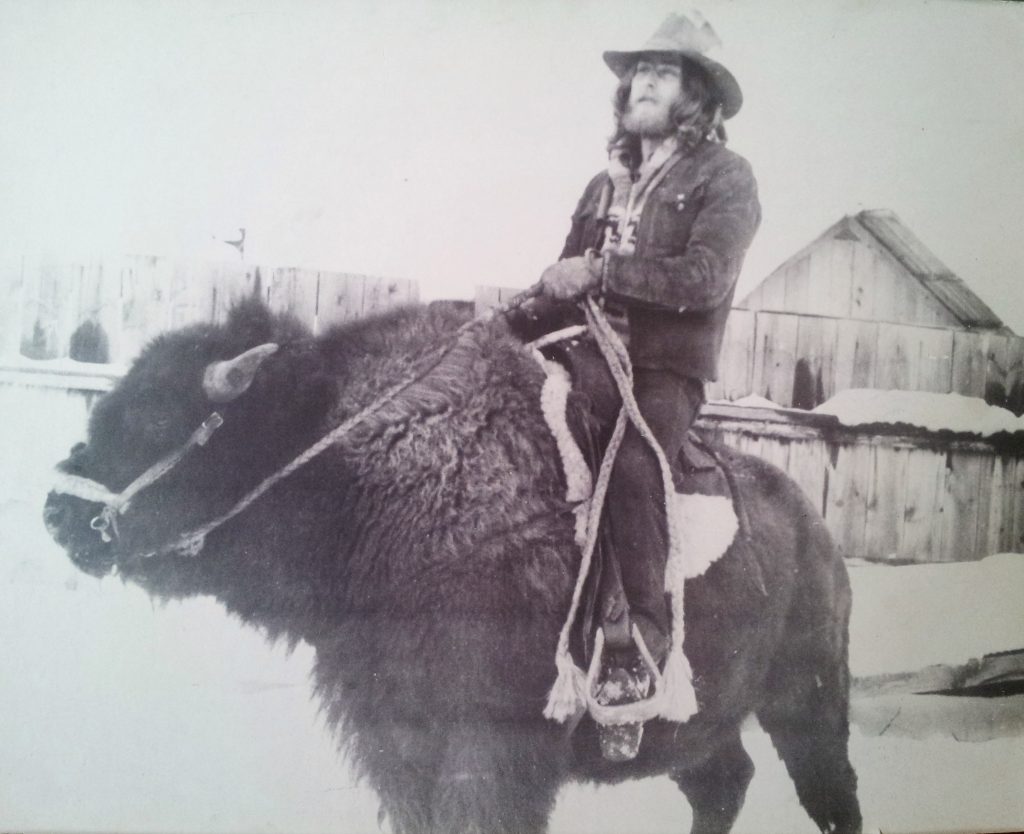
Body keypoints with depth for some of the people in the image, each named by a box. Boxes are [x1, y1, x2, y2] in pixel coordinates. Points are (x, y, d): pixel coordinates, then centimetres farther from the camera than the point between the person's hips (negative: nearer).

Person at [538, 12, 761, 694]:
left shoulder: (725, 178, 4)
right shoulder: (608, 183, 22)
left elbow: (704, 279, -13)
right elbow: (569, 275, 23)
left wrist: (600, 269, -19)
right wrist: (546, 295, -1)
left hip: (667, 369, -5)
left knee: (630, 463, -33)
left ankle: (645, 641, -27)